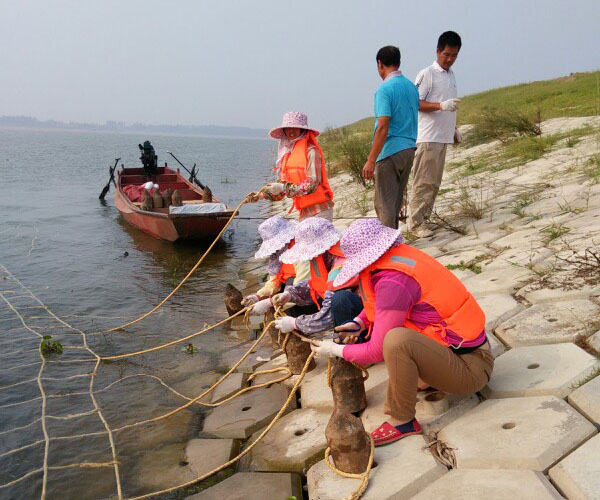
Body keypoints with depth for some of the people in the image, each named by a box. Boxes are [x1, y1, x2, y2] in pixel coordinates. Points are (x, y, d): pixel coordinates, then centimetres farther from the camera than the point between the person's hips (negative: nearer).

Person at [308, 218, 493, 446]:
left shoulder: (392, 281, -25)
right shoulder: (400, 254, 0)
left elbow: (377, 350, -19)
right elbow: (374, 302, 22)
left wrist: (336, 350, -4)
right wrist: (360, 321, 5)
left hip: (470, 368, -9)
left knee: (396, 339, -33)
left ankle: (402, 421, -10)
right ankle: (425, 376, 13)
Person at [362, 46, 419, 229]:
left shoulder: (385, 89, -13)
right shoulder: (411, 86, 12)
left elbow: (383, 127, -20)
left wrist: (371, 160, -20)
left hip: (390, 152, -8)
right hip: (409, 149, 8)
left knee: (384, 204, -2)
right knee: (396, 201, 18)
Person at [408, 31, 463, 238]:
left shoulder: (451, 75, 18)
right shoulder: (427, 74, -7)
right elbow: (415, 103, -13)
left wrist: (454, 128, 24)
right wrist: (441, 105, -24)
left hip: (443, 136, 8)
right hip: (428, 137, -8)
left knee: (434, 181, 9)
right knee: (423, 181, -9)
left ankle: (424, 218, 15)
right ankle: (415, 223, -4)